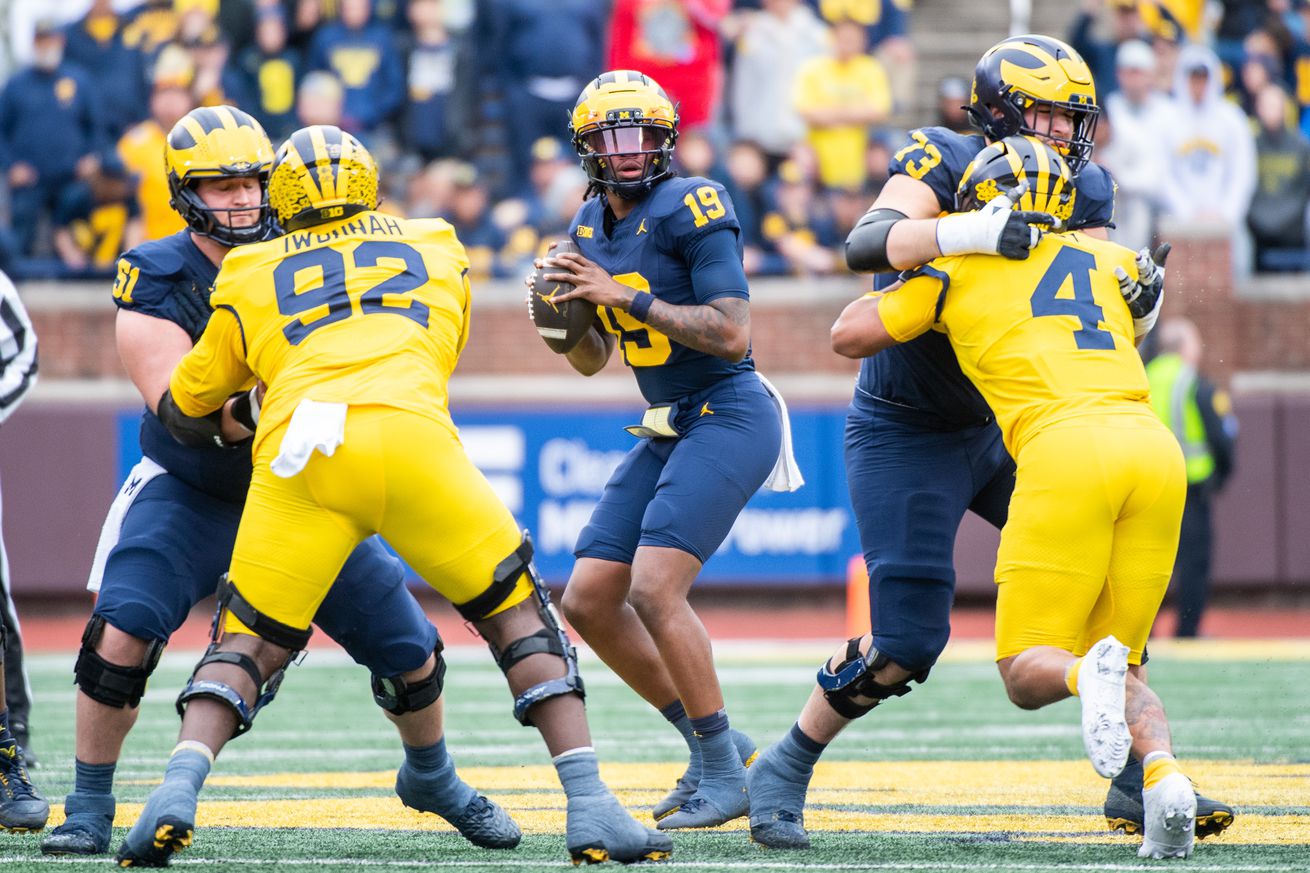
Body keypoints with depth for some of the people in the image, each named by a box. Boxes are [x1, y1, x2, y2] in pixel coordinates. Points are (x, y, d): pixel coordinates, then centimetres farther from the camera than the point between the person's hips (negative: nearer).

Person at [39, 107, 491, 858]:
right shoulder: (156, 281, -16)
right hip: (191, 493, -3)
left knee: (410, 653, 3)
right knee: (123, 633, -24)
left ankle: (430, 776, 33)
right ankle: (90, 808, -7)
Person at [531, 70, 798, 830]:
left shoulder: (692, 209, -14)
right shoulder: (592, 226, 11)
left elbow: (732, 335, -22)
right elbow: (594, 360, 20)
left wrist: (627, 297, -21)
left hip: (728, 417, -9)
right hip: (668, 430, 9)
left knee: (654, 589, -21)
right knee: (589, 601, 5)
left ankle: (725, 774, -10)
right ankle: (712, 741, 17)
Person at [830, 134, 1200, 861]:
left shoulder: (960, 268, 16)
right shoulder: (1110, 262, 26)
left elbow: (849, 335, 19)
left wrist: (894, 294, 37)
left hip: (1066, 447, -4)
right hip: (1155, 447, 4)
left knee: (1028, 672, 4)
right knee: (1115, 659, 14)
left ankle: (1092, 673, -31)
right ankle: (1163, 773, -16)